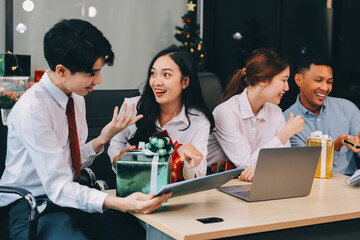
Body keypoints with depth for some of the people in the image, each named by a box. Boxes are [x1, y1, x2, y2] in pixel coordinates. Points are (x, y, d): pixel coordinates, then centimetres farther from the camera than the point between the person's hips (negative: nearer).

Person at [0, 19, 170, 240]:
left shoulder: (76, 99, 5)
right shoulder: (31, 110, -21)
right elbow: (58, 186, -26)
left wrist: (103, 139, -6)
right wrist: (122, 203, -38)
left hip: (70, 199, 7)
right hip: (33, 209, -6)